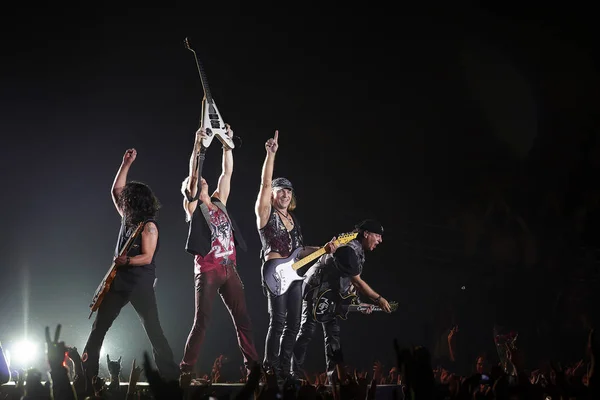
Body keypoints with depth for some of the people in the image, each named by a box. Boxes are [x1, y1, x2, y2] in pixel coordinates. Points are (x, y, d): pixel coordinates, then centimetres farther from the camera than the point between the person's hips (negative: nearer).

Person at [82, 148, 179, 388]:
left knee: (153, 329, -7)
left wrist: (127, 261, -31)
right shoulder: (127, 218, 10)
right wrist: (126, 163, 12)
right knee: (98, 326, 7)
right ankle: (86, 373, 12)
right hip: (119, 281, 8)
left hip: (140, 284, -8)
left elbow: (147, 257, -17)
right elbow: (116, 189, 16)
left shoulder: (149, 226, -11)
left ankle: (170, 375, -4)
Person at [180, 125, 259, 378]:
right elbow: (192, 174, -10)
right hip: (208, 270, -5)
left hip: (229, 269, 5)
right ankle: (186, 369, -1)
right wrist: (198, 145, -16)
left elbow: (227, 172, 14)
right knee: (201, 321, -7)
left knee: (242, 319, 5)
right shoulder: (193, 207, 2)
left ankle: (252, 365, 10)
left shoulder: (219, 202, 15)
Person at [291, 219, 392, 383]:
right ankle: (296, 372, -4)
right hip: (316, 290, -10)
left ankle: (333, 374, 7)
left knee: (333, 333, 6)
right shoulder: (348, 250, -25)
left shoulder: (358, 252, 8)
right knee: (307, 330, -7)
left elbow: (350, 283, 12)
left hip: (330, 294, 10)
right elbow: (357, 282, -25)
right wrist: (378, 299, -19)